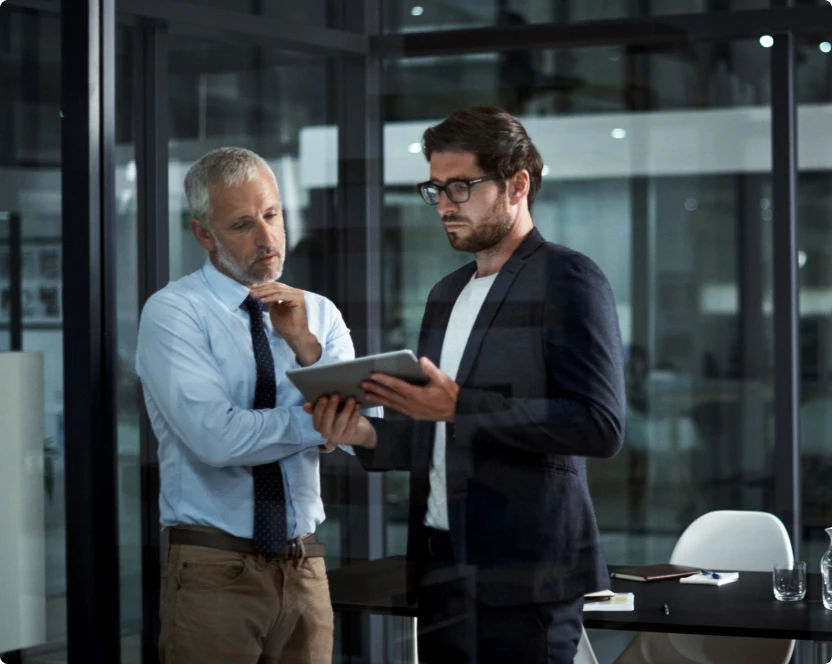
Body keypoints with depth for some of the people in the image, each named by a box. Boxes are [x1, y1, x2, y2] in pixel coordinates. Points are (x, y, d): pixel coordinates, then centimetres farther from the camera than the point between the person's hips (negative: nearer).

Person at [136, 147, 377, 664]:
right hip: (215, 573, -4)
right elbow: (217, 437, -20)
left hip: (305, 568, 4)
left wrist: (306, 346, -14)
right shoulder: (172, 313, -6)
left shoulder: (319, 314, 8)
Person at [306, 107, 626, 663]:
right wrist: (368, 435, 1)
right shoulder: (447, 294, 17)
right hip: (442, 571, 7)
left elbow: (601, 425, -17)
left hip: (522, 576, -7)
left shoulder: (568, 280, -6)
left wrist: (460, 407, -21)